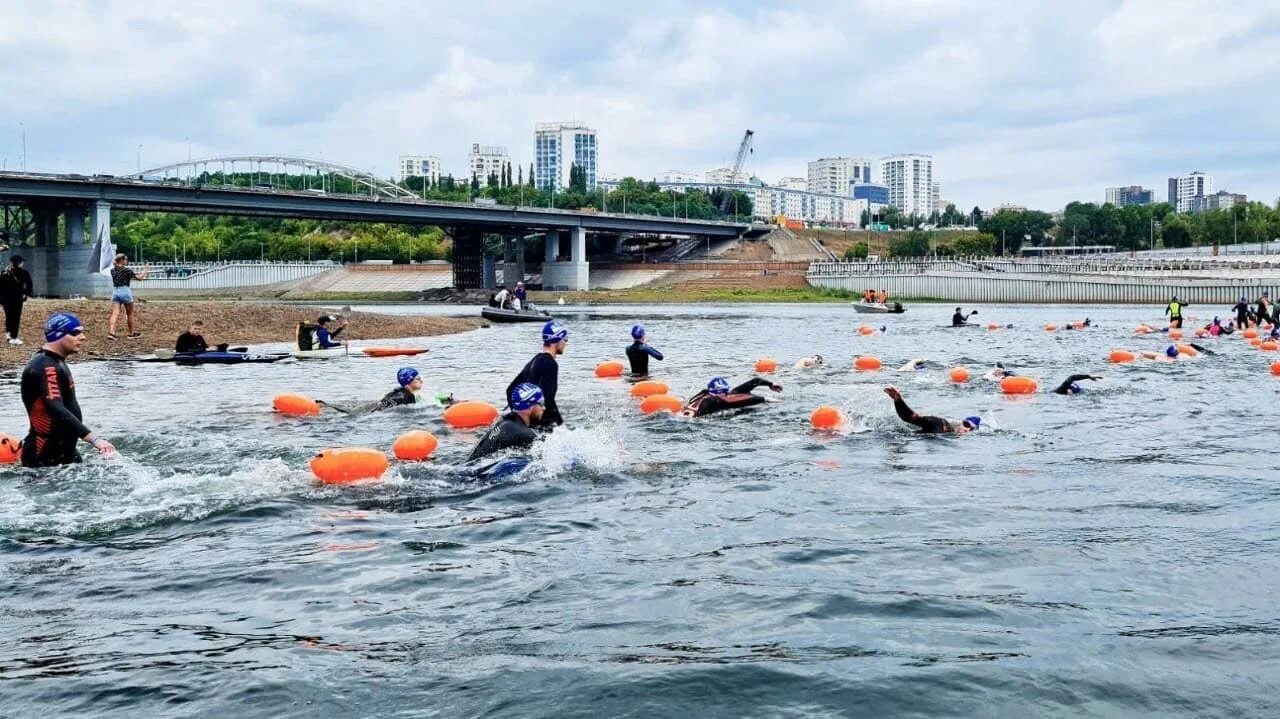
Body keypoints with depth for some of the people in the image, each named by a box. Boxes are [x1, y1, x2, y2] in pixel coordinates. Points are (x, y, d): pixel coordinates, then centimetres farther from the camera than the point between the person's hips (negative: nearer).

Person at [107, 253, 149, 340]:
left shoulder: (113, 270, 7)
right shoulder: (126, 269, -9)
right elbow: (139, 277, -3)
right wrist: (144, 273, 16)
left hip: (115, 292, 4)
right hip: (125, 291, -4)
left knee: (115, 313, -4)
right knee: (129, 314, 11)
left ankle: (111, 332, -21)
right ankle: (132, 333, 20)